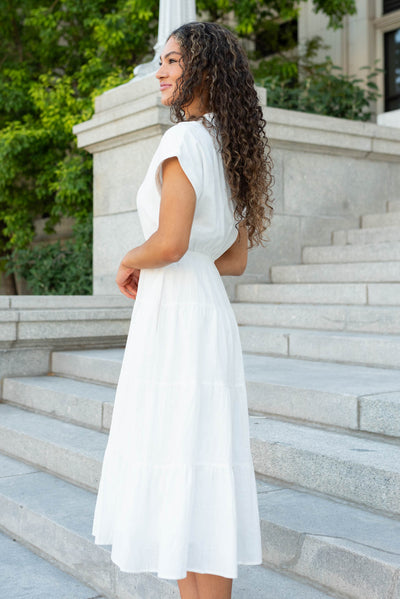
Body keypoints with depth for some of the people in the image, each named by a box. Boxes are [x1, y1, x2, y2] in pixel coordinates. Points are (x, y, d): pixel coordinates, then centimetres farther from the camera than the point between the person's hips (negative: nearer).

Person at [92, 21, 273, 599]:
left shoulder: (185, 139, -10)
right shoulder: (230, 149, 17)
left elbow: (170, 243, -22)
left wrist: (128, 262, -2)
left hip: (175, 318, -9)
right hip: (208, 312, 10)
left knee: (182, 470, -3)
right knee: (193, 470, 14)